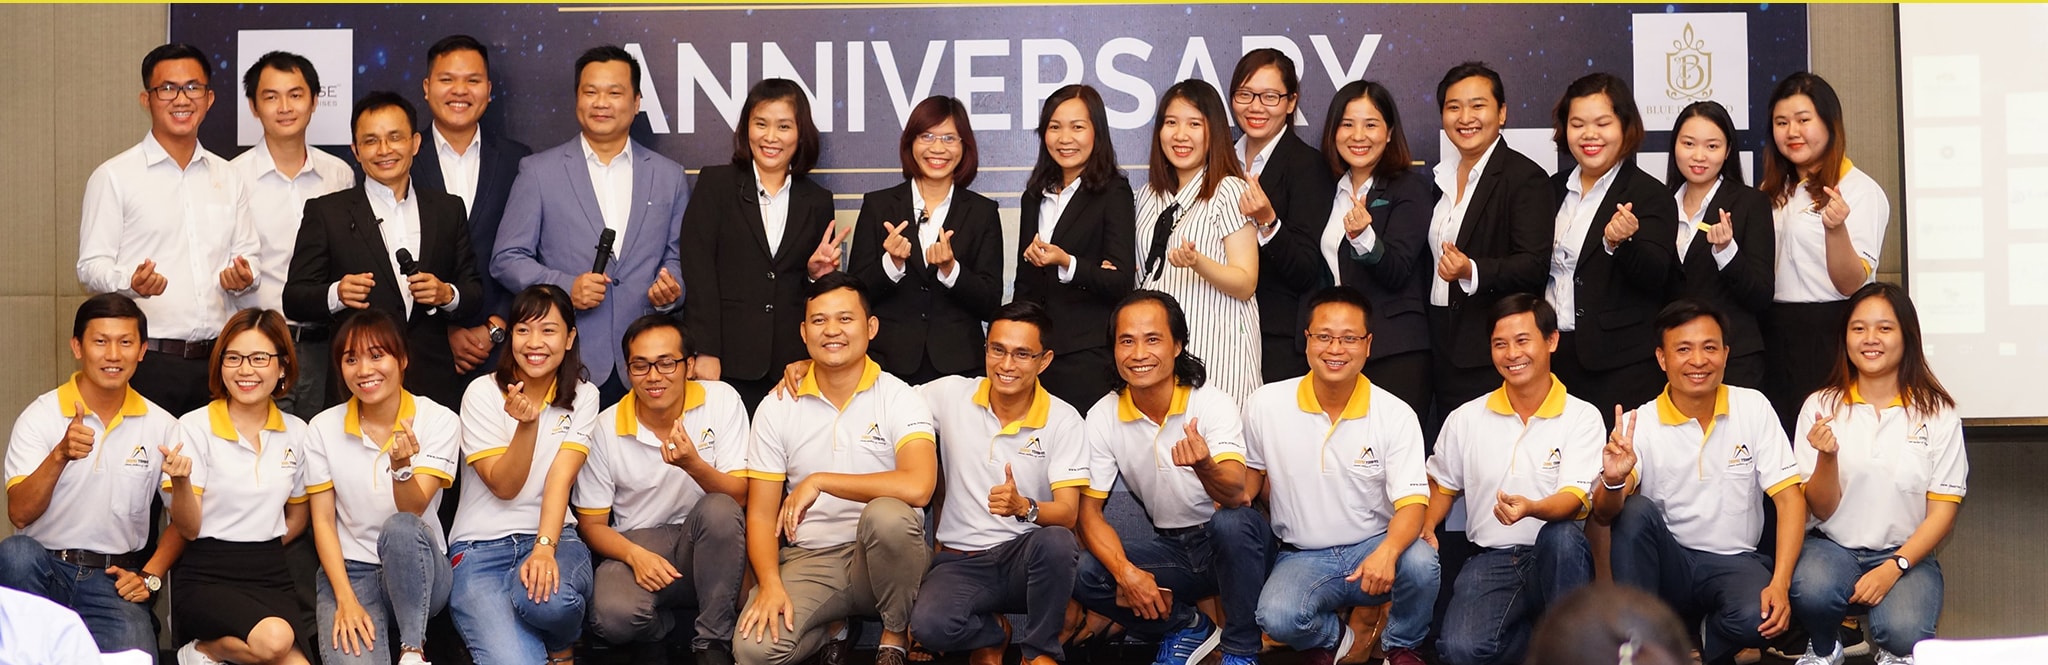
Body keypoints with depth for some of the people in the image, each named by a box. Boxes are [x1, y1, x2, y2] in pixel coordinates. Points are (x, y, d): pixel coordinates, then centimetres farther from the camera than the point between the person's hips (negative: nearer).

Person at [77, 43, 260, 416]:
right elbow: (91, 266, -1)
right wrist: (132, 282, -22)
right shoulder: (113, 177, 3)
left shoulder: (229, 178, 16)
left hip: (219, 358, 4)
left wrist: (244, 276, -4)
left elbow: (250, 255, 19)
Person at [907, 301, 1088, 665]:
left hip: (1028, 556, -1)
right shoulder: (951, 395, 0)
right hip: (961, 560, 1)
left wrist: (1024, 507, -33)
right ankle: (992, 631, 8)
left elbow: (1067, 514, -10)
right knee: (929, 625, -31)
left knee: (1055, 541, -37)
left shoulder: (1063, 420, -4)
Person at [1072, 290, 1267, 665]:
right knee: (1086, 576, -22)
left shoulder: (1213, 403, -17)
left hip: (1232, 544, -3)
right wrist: (1126, 571, -23)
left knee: (1232, 522, -37)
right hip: (1169, 548, 3)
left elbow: (1236, 494, -30)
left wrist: (1204, 466, -54)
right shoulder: (1102, 417, -7)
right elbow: (1088, 511, -5)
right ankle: (1188, 627, 3)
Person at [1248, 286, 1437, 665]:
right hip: (1302, 558, 0)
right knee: (1276, 618, -33)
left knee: (1420, 561, -33)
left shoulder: (1397, 415, -7)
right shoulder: (1264, 407, -5)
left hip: (1374, 548, 0)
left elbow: (1411, 502, -16)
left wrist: (1387, 551, -34)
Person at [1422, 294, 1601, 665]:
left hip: (1556, 557, -1)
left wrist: (1531, 508, -35)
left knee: (1560, 534, -39)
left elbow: (1574, 498, -13)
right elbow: (1442, 485, 21)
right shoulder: (1466, 418, 8)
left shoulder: (1583, 418, -1)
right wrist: (1424, 529, 0)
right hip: (1492, 561, 2)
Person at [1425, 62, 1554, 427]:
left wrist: (1473, 271, -31)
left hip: (1492, 355, -7)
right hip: (1443, 346, 7)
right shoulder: (1443, 175, 15)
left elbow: (1535, 265, -16)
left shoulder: (1525, 178, -8)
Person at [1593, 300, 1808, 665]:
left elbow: (1790, 498, -4)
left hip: (1735, 562, 0)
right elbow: (1603, 515, -13)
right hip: (1666, 563, 1)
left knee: (1755, 618, -33)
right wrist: (1613, 482, -38)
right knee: (1636, 509, -29)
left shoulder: (1753, 407, -1)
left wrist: (1780, 583, -17)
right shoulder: (1639, 424, -5)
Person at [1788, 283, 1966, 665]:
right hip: (1833, 546, 1)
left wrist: (1894, 568, -16)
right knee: (1812, 592, -34)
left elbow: (1943, 512, -2)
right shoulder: (1821, 407, 0)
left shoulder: (1936, 413, -1)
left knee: (1903, 632, -31)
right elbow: (1822, 510, -1)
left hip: (1908, 552, -1)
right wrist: (1826, 457, -22)